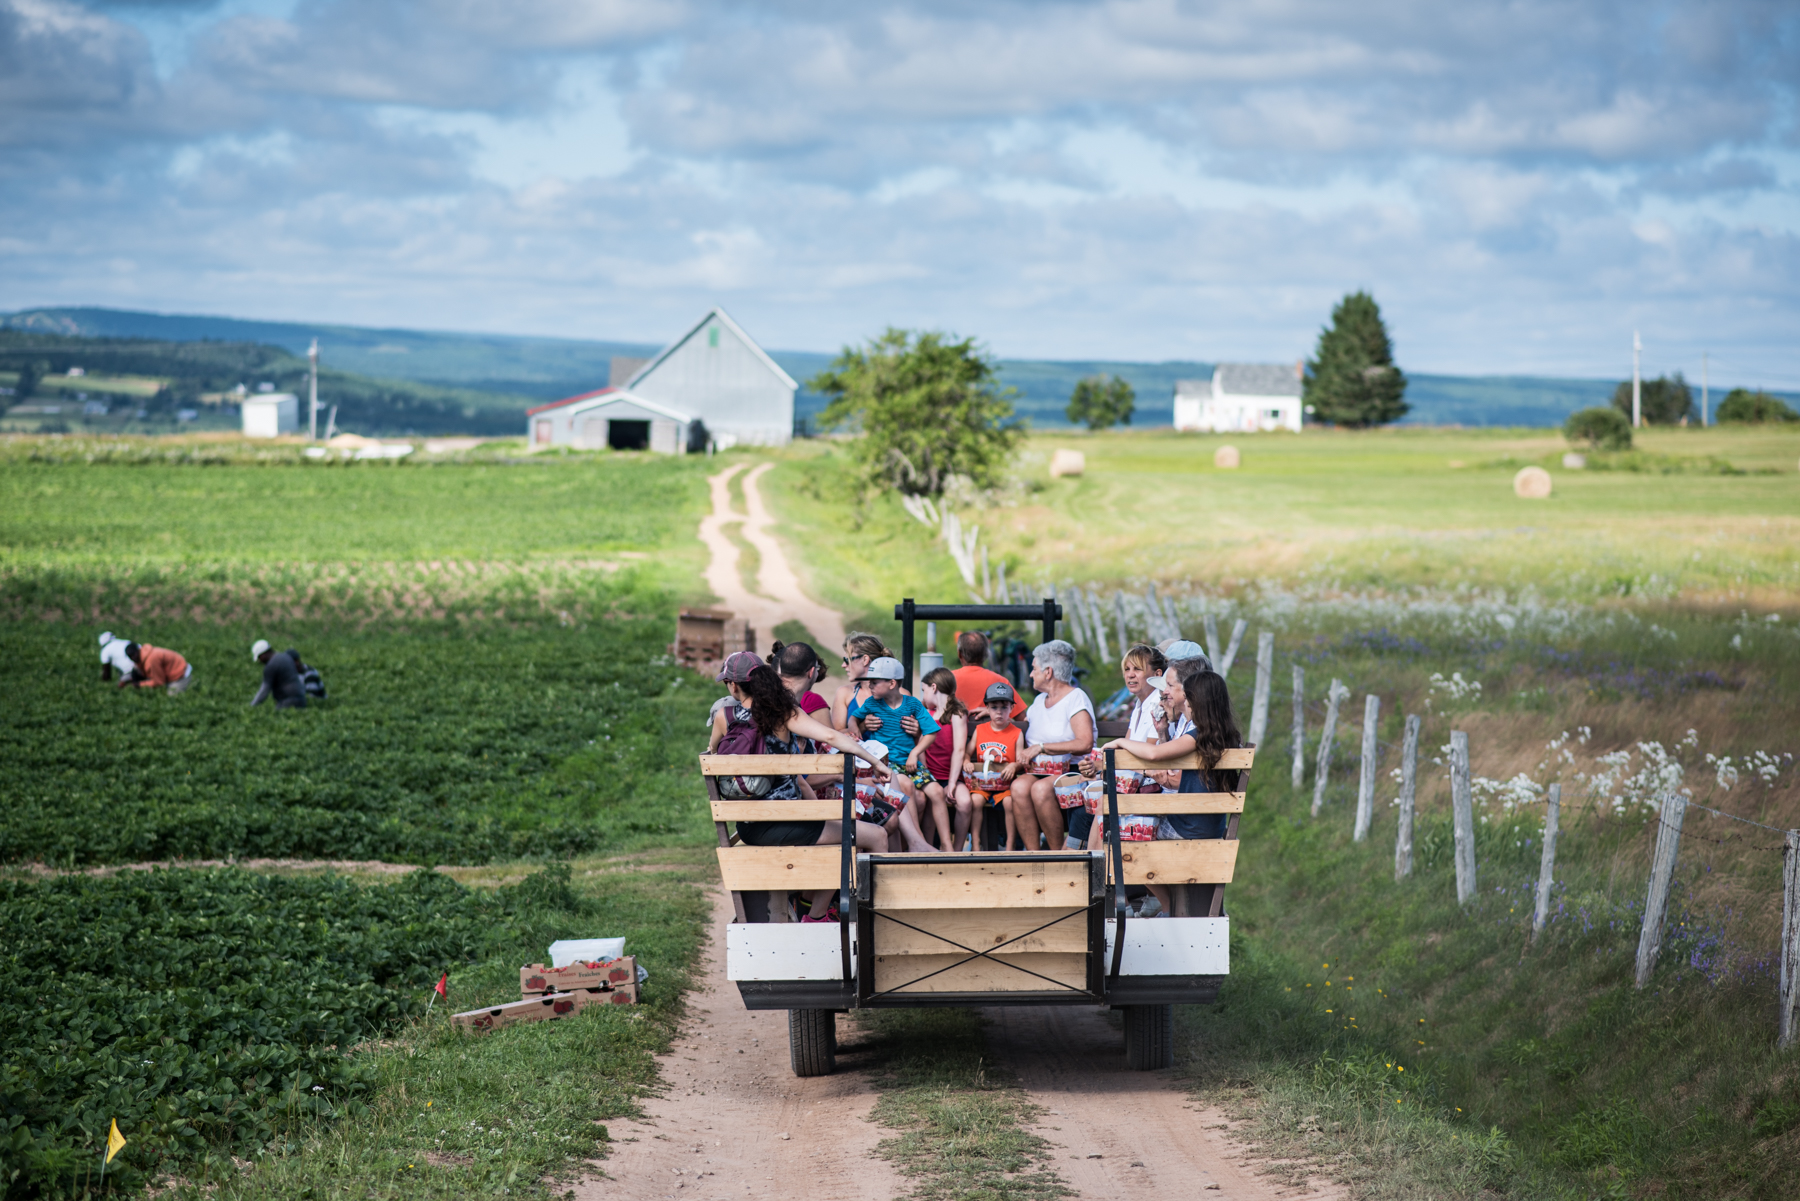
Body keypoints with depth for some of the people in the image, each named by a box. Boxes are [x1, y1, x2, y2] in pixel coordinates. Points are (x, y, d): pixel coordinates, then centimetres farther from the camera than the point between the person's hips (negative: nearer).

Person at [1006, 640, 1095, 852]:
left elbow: (1085, 744, -17)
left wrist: (1041, 747, -16)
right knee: (1019, 786, -27)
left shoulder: (1076, 698, -2)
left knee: (1040, 788, -35)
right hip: (1039, 773, 6)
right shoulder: (1039, 701, 22)